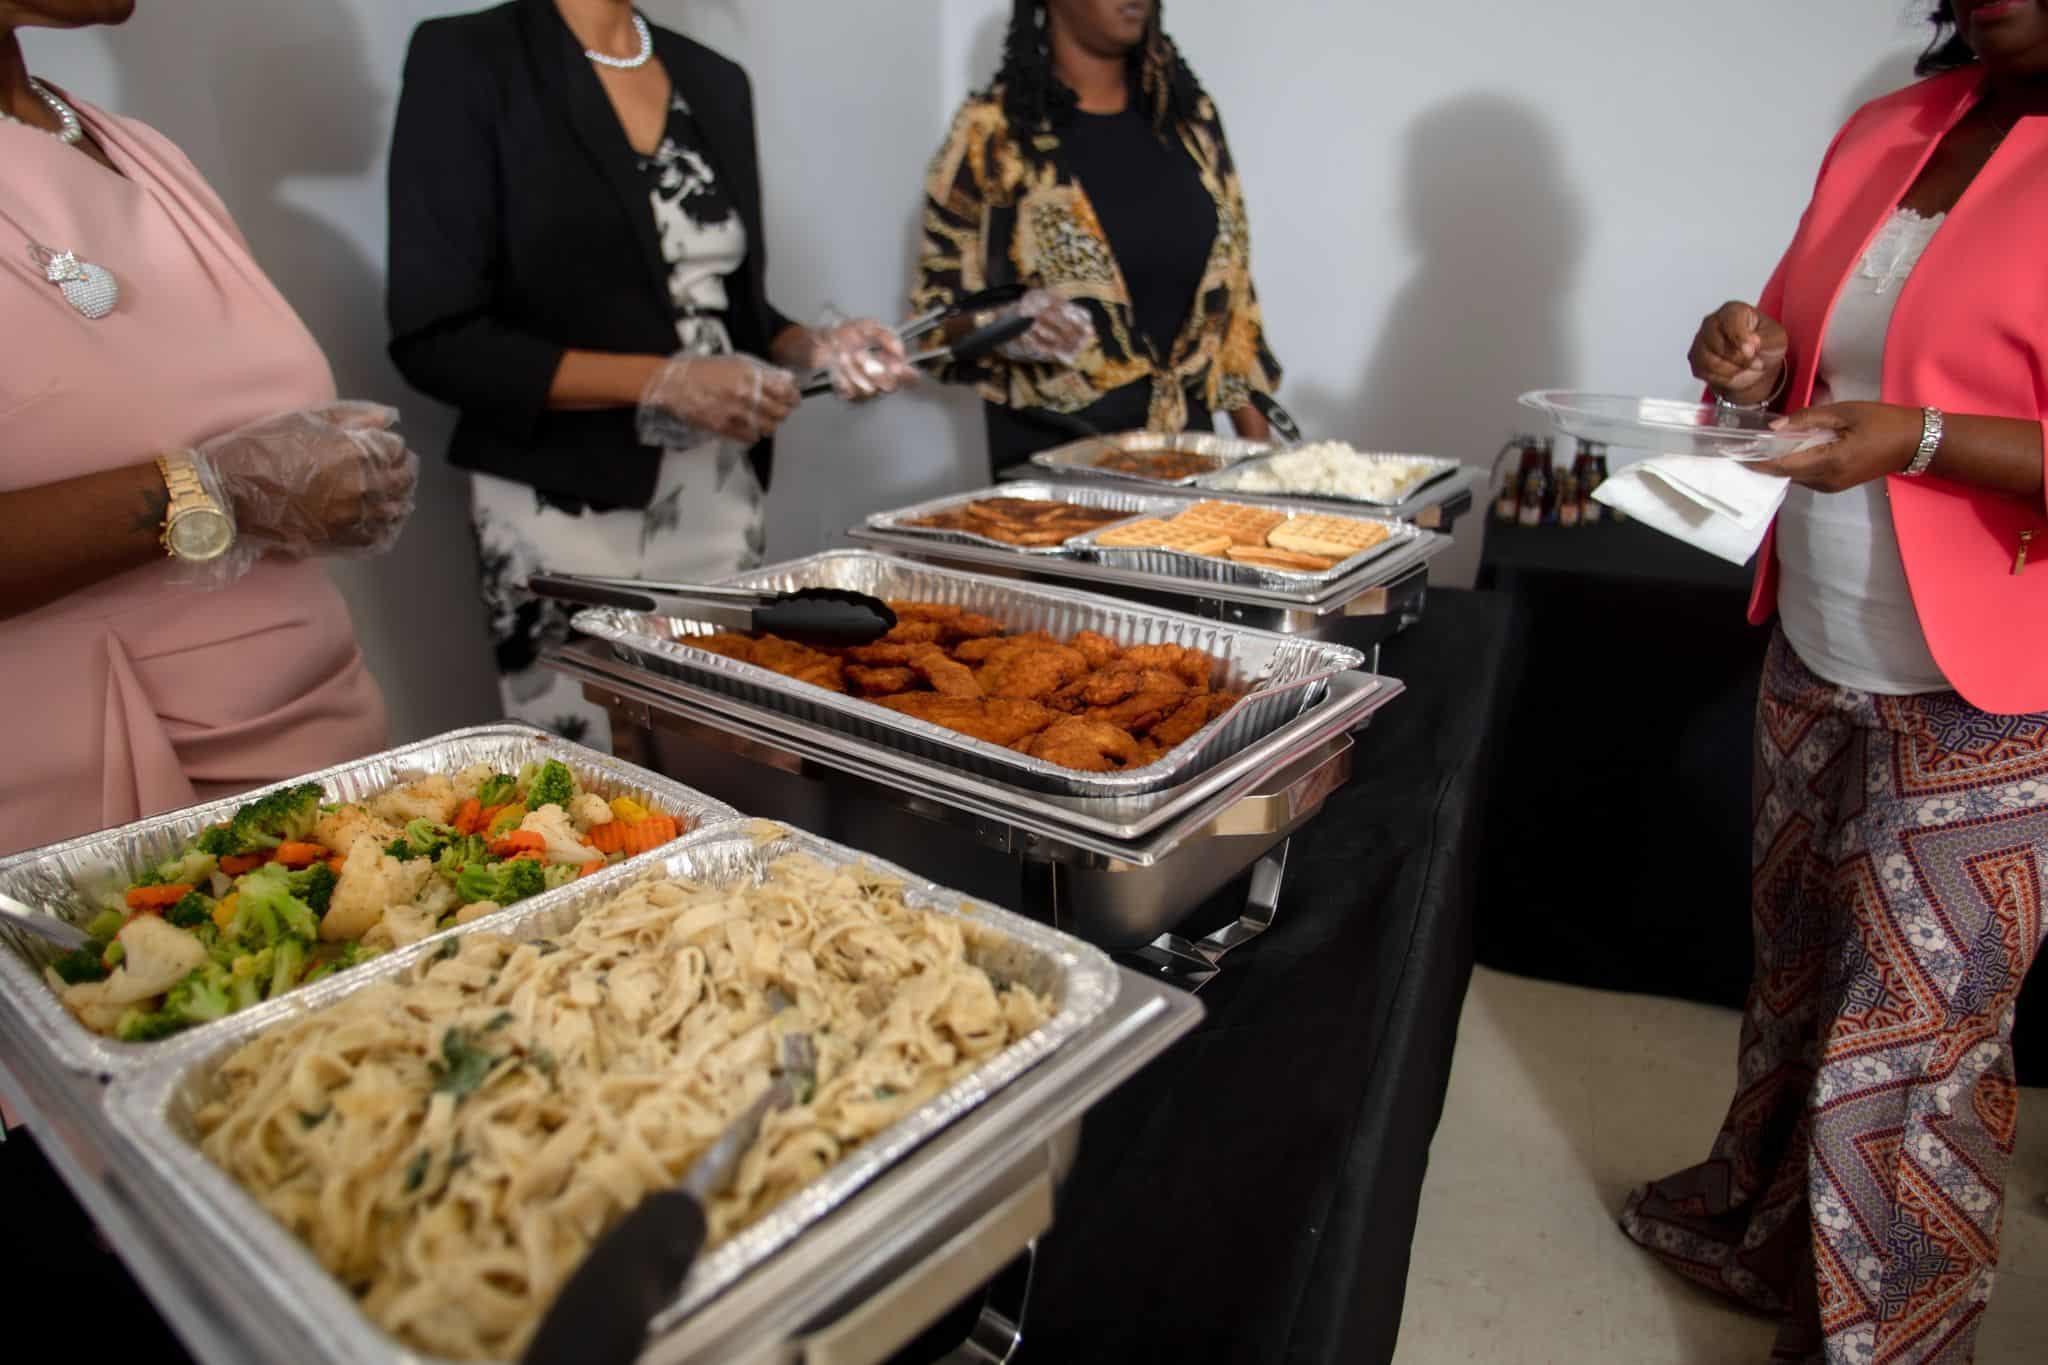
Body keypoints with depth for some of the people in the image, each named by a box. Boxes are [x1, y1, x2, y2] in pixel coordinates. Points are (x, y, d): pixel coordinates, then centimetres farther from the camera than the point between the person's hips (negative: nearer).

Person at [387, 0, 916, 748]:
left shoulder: (715, 80, 12)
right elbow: (436, 337, -10)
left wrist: (813, 347, -3)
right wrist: (662, 383, -17)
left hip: (723, 505, 5)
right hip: (569, 514, -5)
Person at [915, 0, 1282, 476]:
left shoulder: (1191, 115, 7)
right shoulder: (994, 131, -5)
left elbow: (1230, 290, 9)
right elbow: (936, 308, -2)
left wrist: (1259, 452, 5)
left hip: (1188, 444, 4)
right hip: (1052, 459, -4)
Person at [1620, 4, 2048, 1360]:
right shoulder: (1888, 131, 8)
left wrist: (1923, 436, -26)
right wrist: (1760, 361, -3)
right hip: (1814, 661, 6)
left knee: (1907, 1057, 4)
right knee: (1797, 981, 21)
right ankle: (1761, 1228, 43)